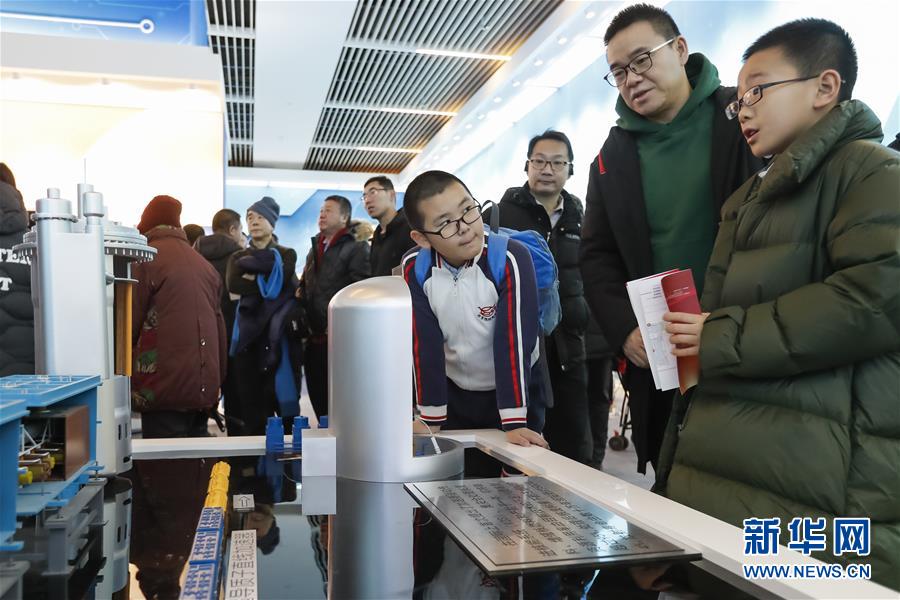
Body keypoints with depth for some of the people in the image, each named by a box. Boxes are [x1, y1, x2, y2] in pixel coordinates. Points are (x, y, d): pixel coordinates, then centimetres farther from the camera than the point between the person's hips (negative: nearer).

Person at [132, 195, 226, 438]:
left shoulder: (146, 258, -4)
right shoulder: (205, 264, 14)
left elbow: (130, 321, -5)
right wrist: (218, 381, 18)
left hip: (164, 389, -6)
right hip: (204, 386, 6)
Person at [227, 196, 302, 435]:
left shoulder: (286, 255, 10)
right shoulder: (238, 257, 17)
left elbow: (282, 283, -10)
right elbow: (233, 285, -4)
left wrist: (252, 277, -2)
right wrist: (267, 284, -8)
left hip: (279, 335, -2)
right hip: (248, 335, 2)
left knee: (283, 401, -4)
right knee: (251, 408, 0)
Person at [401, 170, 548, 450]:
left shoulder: (511, 258, -27)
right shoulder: (414, 268, -17)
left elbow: (513, 340, -28)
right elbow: (424, 344, -14)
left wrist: (514, 423, -28)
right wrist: (432, 420, -12)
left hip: (515, 386, -2)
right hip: (454, 392, 3)